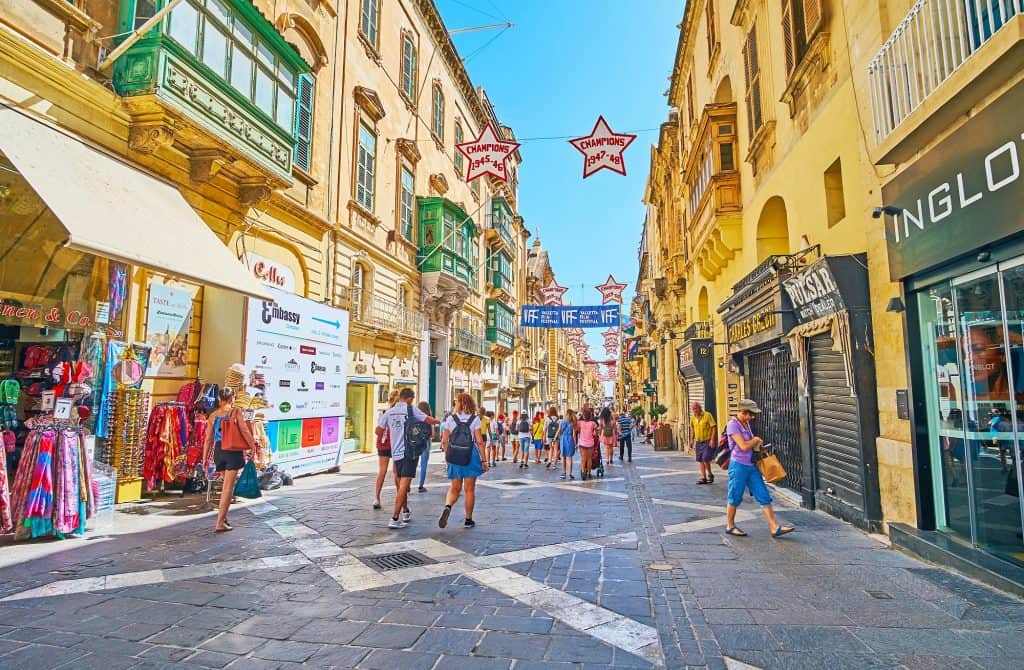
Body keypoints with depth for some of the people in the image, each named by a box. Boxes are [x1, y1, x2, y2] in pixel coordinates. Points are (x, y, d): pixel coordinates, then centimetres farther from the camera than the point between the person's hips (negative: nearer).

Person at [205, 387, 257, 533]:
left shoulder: (213, 415, 8)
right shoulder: (236, 411, -5)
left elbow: (208, 439, 9)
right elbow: (245, 431, -7)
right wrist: (254, 447, 3)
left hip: (218, 451, 5)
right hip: (233, 452, -5)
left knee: (226, 484, 23)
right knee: (228, 487, -3)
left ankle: (224, 517, 29)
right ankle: (220, 523, -4)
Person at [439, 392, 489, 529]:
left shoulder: (450, 419, 0)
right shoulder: (475, 419, -5)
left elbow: (444, 441, -1)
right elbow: (479, 442, -8)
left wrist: (447, 456, 11)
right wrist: (483, 461, -2)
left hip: (454, 457, 1)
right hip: (471, 456, -1)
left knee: (454, 488, 13)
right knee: (469, 489, 10)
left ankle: (447, 506, -16)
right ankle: (468, 520, 18)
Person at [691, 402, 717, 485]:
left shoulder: (707, 415, -11)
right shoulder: (693, 418, 5)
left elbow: (714, 427, -11)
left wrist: (712, 439, -17)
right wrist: (692, 440, 12)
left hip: (707, 442, -5)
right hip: (698, 442, 6)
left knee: (705, 459, -12)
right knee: (701, 460, 7)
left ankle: (710, 475, 10)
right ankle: (703, 478, 14)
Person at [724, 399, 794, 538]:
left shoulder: (746, 423, 10)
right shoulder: (732, 425, -16)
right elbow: (744, 446, -23)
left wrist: (758, 444, 7)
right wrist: (756, 440, -6)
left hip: (751, 465, 8)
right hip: (738, 465, -8)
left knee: (764, 497, 4)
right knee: (735, 498, 5)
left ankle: (775, 528, 7)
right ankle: (730, 526, 21)